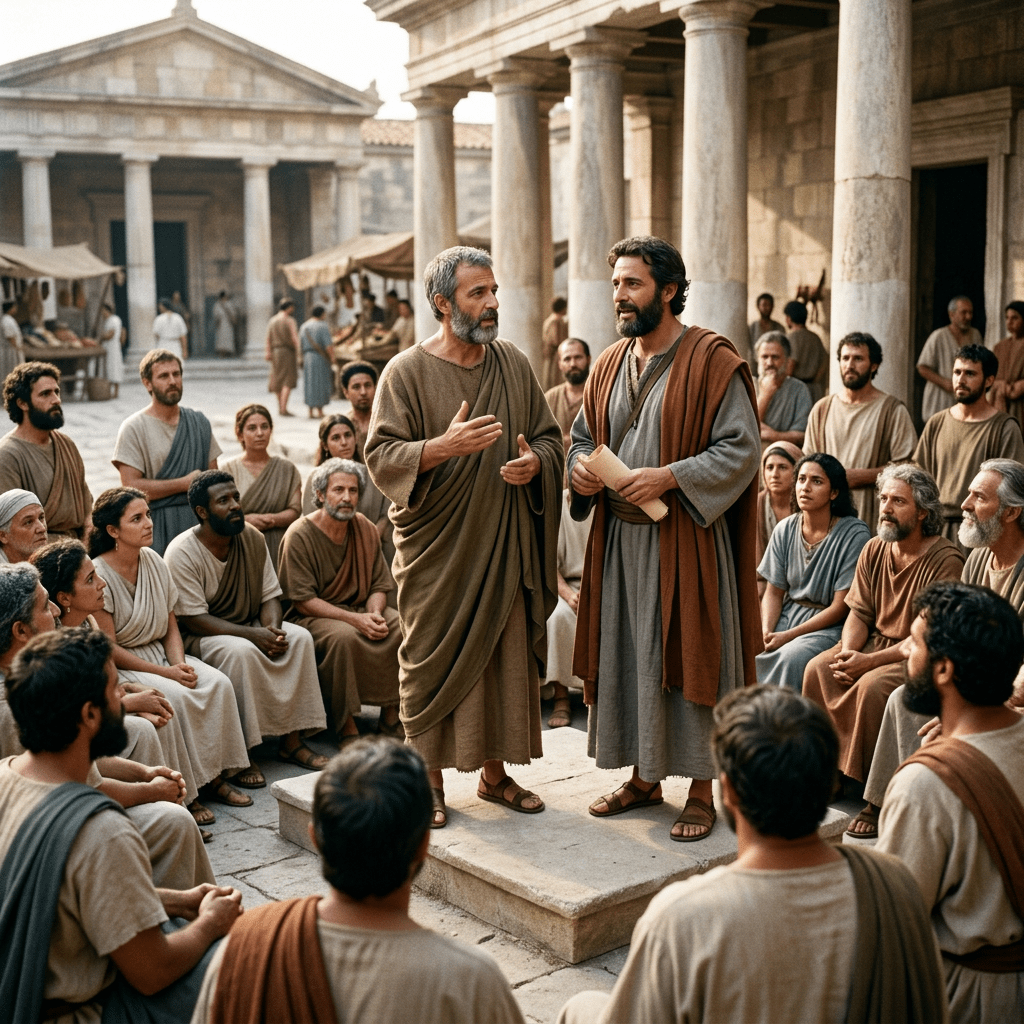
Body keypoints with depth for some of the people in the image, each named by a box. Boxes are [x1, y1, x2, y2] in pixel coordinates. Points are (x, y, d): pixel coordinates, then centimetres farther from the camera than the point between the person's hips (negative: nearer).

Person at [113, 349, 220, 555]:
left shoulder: (199, 422, 13)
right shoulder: (133, 429, -2)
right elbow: (130, 487, -10)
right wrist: (184, 484, -6)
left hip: (198, 522, 4)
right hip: (156, 530, -4)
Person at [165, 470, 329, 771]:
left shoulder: (253, 538, 1)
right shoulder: (182, 553, -17)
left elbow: (270, 597, 4)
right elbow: (194, 620, -20)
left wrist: (272, 629, -19)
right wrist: (253, 634, -28)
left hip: (248, 626, 6)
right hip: (198, 636, -6)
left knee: (300, 637, -18)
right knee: (241, 651, -35)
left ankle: (291, 740, -13)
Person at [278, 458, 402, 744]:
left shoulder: (366, 530, 5)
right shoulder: (299, 535, -12)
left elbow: (379, 585, 9)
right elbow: (303, 601, -16)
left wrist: (374, 613, -16)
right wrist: (356, 619, -25)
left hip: (359, 609, 5)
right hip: (312, 616, -5)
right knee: (344, 636, -37)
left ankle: (390, 717, -8)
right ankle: (347, 728, -24)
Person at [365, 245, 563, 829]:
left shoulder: (513, 363, 7)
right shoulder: (407, 371, -6)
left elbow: (549, 435, 12)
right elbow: (381, 456, -12)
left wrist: (534, 461, -10)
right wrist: (444, 446, -27)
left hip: (504, 545, 4)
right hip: (438, 548, -4)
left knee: (507, 656, 10)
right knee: (434, 663, 3)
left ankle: (495, 772, 25)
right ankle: (430, 780, 16)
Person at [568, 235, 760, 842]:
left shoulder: (712, 361, -9)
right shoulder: (611, 365, 11)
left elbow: (742, 449, -13)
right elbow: (584, 436, 20)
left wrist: (669, 478, -21)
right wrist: (581, 468, -3)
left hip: (685, 541, -6)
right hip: (619, 539, 6)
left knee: (688, 656, 0)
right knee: (626, 656, 11)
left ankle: (702, 791, 13)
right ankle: (644, 778, 26)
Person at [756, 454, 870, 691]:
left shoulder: (854, 535, -11)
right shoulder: (785, 530, 5)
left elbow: (840, 608, -12)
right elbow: (774, 592, 9)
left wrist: (788, 636, -18)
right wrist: (766, 632, -12)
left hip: (830, 626, -5)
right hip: (787, 616, 5)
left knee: (792, 655, -34)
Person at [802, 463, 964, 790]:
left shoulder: (946, 561, -18)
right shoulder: (874, 549, 3)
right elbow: (859, 613, 7)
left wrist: (870, 661, -24)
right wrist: (847, 652, -14)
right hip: (875, 640, 7)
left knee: (872, 685, -31)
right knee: (817, 668, -14)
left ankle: (858, 776, -12)